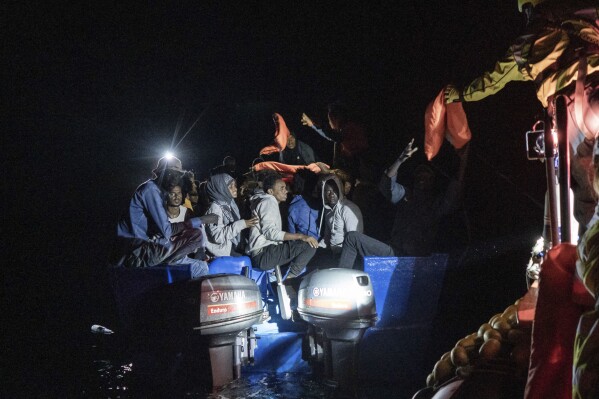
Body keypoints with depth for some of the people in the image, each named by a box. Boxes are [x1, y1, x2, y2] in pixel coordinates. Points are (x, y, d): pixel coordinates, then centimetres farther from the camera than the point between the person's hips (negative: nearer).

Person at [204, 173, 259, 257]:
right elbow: (218, 236, -21)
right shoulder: (215, 208, -12)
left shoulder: (230, 204, 12)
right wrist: (241, 224, -23)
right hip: (223, 254, -8)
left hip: (235, 251, 8)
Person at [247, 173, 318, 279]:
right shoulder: (268, 202, -6)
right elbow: (270, 232, -20)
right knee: (310, 246, -18)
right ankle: (289, 278, -12)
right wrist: (300, 236, -23)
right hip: (263, 255, -10)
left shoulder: (270, 202, 26)